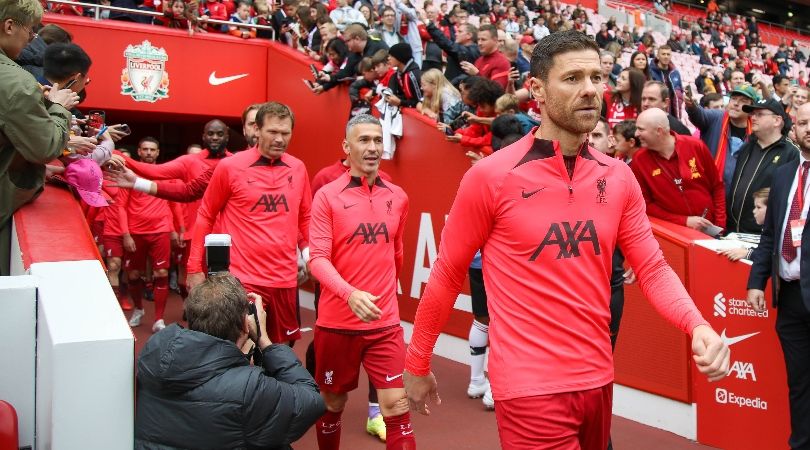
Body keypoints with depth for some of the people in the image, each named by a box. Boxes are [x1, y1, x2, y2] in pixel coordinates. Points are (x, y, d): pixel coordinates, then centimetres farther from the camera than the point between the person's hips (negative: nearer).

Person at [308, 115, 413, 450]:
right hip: (336, 321, -2)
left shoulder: (398, 197, 4)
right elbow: (317, 258, -14)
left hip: (385, 322, 2)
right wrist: (350, 294, -30)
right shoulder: (327, 196, -6)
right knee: (332, 404, 15)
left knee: (397, 406, -2)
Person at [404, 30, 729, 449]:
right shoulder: (490, 176, -13)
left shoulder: (619, 177, 1)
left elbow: (652, 268, 5)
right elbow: (446, 274, -5)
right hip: (530, 387, -6)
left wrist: (696, 325, -15)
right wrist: (417, 364, 2)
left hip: (598, 378, 6)